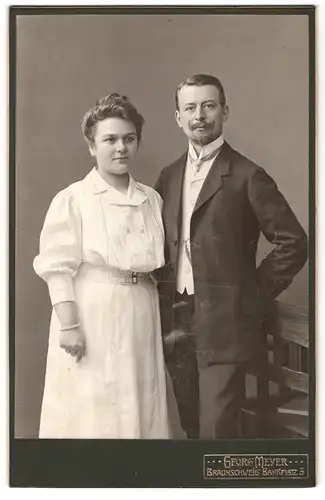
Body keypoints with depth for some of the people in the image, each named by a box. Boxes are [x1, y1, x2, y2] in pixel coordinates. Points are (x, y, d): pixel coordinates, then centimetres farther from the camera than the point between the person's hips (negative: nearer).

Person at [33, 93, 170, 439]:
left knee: (138, 409, 12)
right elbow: (58, 268, -10)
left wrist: (165, 318, 12)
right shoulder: (72, 200, -7)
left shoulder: (152, 200, 8)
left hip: (141, 320, 5)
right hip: (92, 320, -5)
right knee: (91, 412, 2)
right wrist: (69, 325, -16)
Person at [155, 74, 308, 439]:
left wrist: (254, 294, -6)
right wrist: (163, 299, 8)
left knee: (216, 430, -3)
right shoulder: (169, 176, 11)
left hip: (224, 324, -5)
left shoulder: (246, 176, -7)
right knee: (192, 427, 15)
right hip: (175, 323, 6)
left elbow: (293, 243, -8)